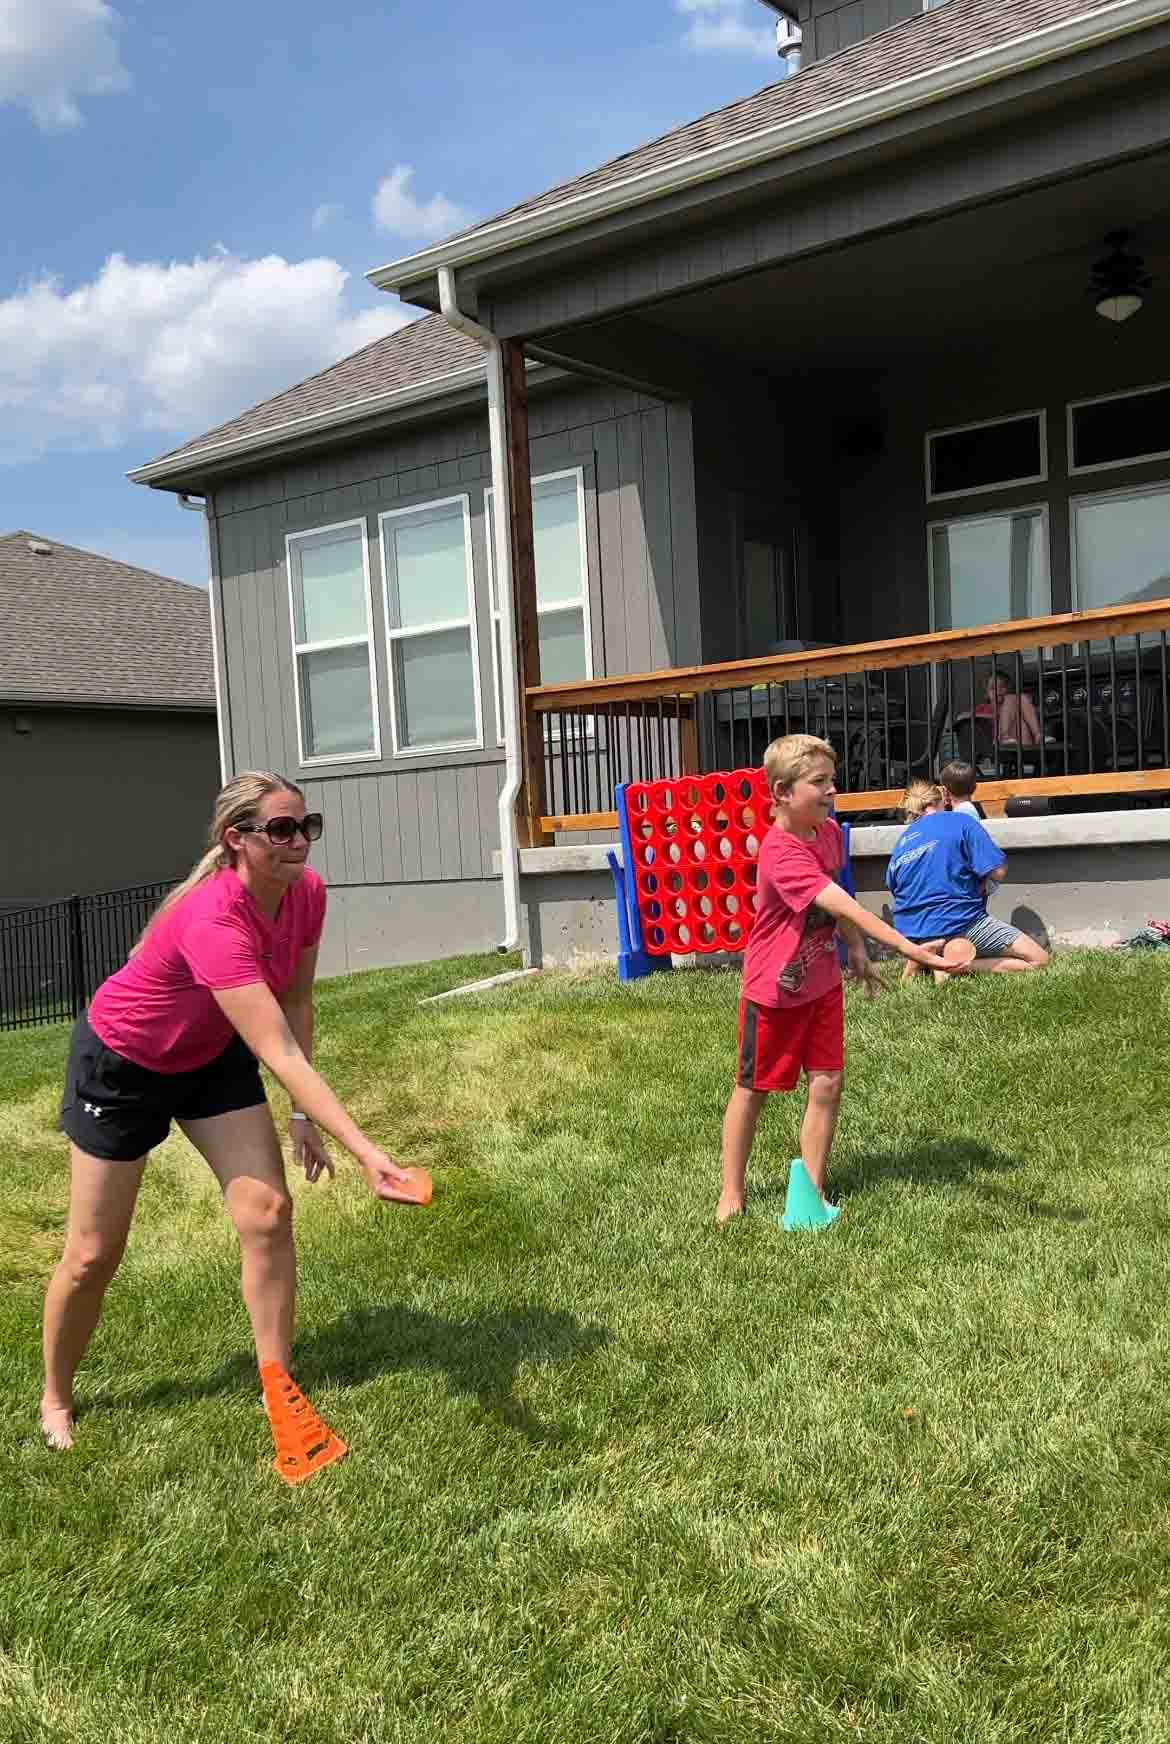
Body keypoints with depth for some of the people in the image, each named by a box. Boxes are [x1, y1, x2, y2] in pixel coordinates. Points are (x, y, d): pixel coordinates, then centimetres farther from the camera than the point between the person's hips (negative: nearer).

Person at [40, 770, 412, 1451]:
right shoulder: (213, 921, -40)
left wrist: (303, 1115, -6)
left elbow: (296, 1002, -3)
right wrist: (367, 1152, -51)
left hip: (213, 1056, 6)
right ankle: (55, 1399, 33)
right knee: (94, 1254, 5)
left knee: (268, 1213, -8)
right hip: (121, 1062, -6)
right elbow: (281, 1055, -46)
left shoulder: (308, 892, -18)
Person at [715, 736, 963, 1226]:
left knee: (826, 1084, 3)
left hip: (822, 983, 7)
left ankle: (812, 1191, 17)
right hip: (775, 990, -6)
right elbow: (841, 905, -40)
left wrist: (855, 951, 6)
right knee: (752, 1090, 9)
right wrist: (907, 947, -46)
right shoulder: (781, 853, -30)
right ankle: (731, 1193, 24)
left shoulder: (828, 831, -3)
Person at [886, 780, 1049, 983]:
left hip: (914, 936, 7)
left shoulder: (899, 844, 13)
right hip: (960, 923, -7)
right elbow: (998, 873, -10)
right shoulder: (960, 822, -3)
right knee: (1038, 959, -1)